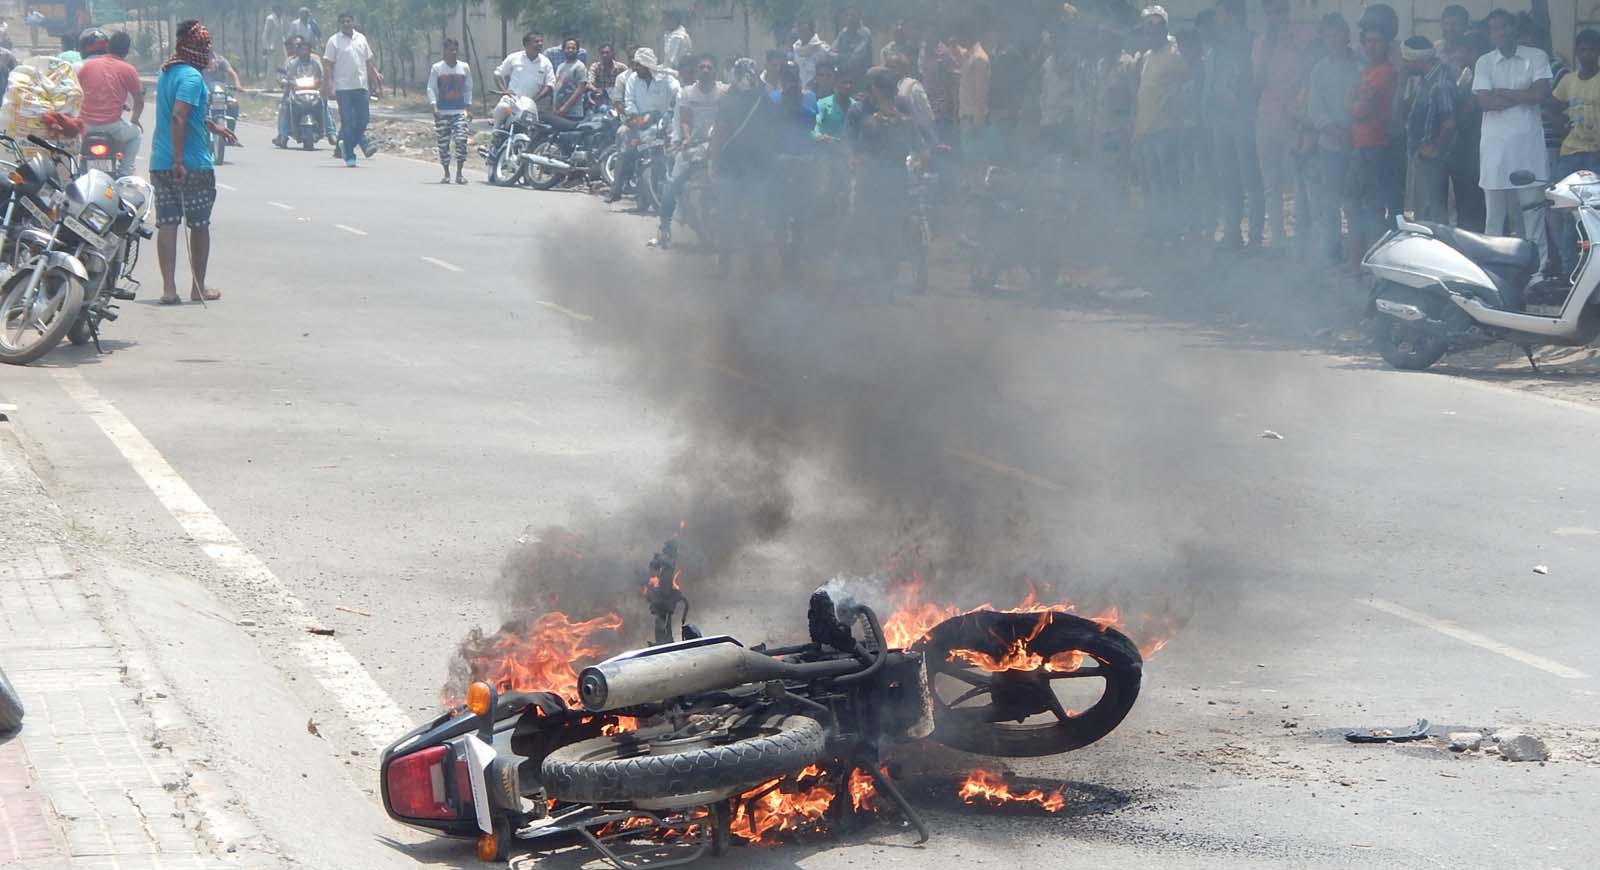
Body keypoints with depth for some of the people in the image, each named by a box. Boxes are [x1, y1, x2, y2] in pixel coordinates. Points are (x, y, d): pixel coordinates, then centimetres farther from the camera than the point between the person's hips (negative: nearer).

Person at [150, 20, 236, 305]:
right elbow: (178, 118, -25)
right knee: (199, 225, 7)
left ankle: (169, 288, -2)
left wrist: (213, 127, 36)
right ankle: (198, 288, 15)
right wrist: (179, 161, -26)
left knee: (166, 225, 3)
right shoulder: (192, 77, -15)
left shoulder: (166, 73, 13)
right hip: (192, 164, -7)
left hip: (160, 163, 7)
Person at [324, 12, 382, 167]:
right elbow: (328, 66, -4)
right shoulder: (334, 41, -1)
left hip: (362, 86, 4)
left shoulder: (361, 38, 12)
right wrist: (329, 86, -13)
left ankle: (347, 145, 21)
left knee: (363, 119, 1)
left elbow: (369, 63, 17)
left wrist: (376, 83, 14)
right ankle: (349, 156, 2)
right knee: (348, 122, -4)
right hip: (344, 88, -4)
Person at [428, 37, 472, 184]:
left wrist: (469, 109, 8)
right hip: (442, 112, -1)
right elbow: (431, 89, 1)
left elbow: (468, 89, 15)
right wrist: (434, 107, -12)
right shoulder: (437, 68, 2)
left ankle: (459, 173, -8)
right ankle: (446, 173, 14)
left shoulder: (464, 67, 8)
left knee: (461, 140, -13)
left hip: (460, 111, 1)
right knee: (443, 143, 1)